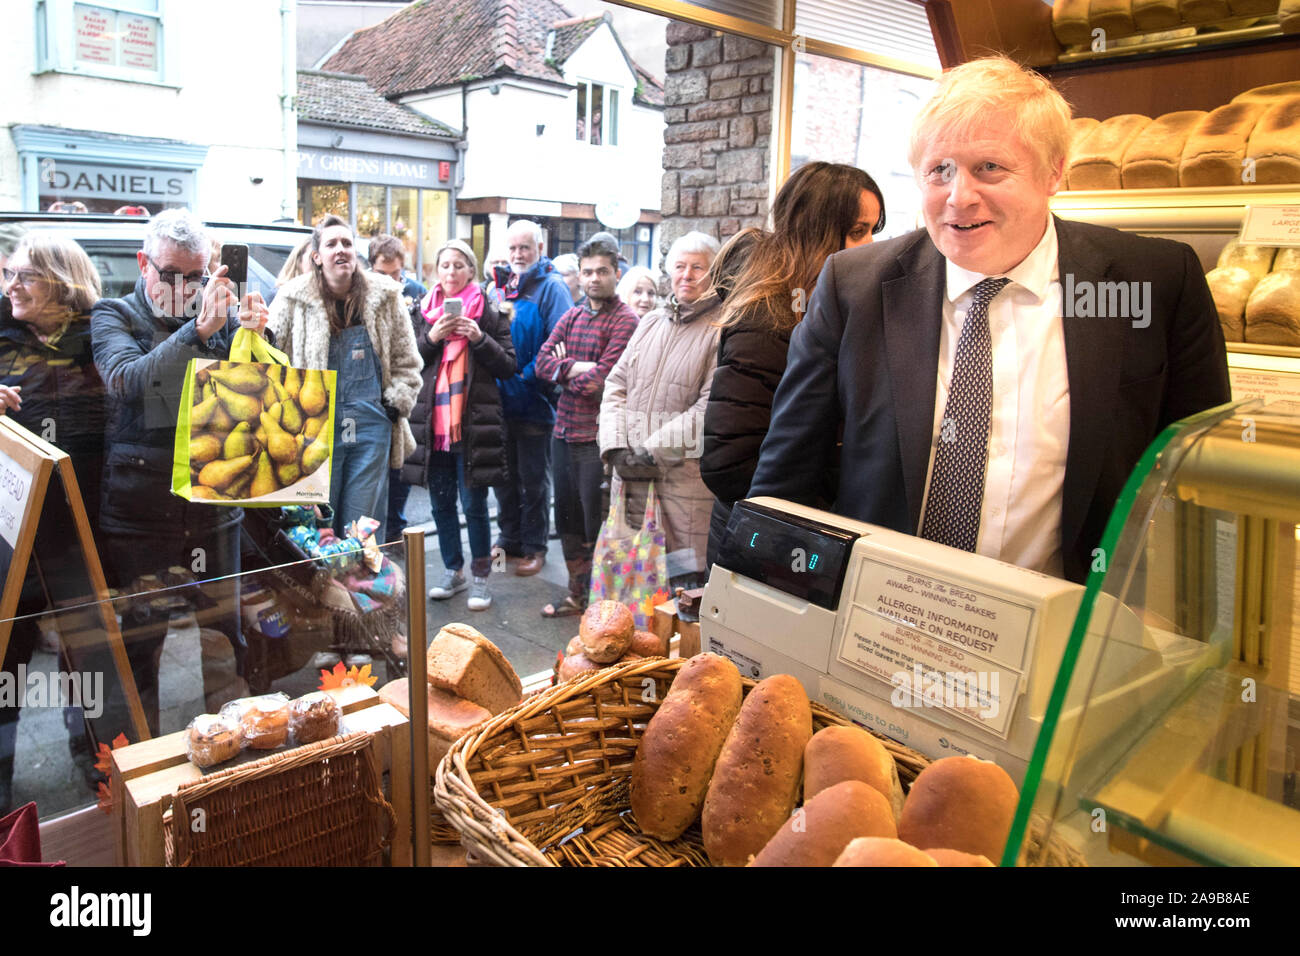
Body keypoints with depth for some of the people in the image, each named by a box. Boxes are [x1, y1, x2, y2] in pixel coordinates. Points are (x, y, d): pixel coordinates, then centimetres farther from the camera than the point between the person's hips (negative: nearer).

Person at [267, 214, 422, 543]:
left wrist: (396, 404, 4)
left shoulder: (385, 296, 6)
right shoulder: (293, 300, 1)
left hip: (371, 425, 1)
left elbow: (407, 361, 13)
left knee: (365, 527, 5)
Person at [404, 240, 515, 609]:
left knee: (474, 505, -1)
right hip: (432, 423, 4)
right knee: (441, 503, 11)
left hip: (474, 425, -3)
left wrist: (479, 339, -14)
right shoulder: (421, 312, 11)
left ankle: (480, 578, 13)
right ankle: (453, 571, 26)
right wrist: (431, 337, -10)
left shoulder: (489, 313, 3)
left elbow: (508, 365, 1)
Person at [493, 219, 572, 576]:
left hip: (534, 401, -6)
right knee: (503, 474, 15)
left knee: (534, 479, 5)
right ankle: (508, 540, 29)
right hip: (501, 399, 6)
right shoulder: (501, 286, 12)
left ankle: (534, 547, 18)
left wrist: (526, 376, -19)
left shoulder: (551, 287, -8)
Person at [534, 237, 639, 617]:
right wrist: (577, 368, -13)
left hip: (595, 436, -7)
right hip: (563, 431, 7)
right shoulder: (571, 316, 12)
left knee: (596, 523, 3)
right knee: (567, 518, 16)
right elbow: (543, 361, 2)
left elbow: (600, 380, -19)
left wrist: (563, 369, -5)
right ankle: (576, 592, 32)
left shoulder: (624, 321, -10)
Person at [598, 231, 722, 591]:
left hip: (685, 480, -5)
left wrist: (653, 450, -14)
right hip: (630, 476, 6)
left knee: (682, 580, -4)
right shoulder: (651, 322, 15)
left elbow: (710, 409, -14)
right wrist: (616, 447, -2)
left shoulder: (723, 331, -6)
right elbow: (615, 386, 13)